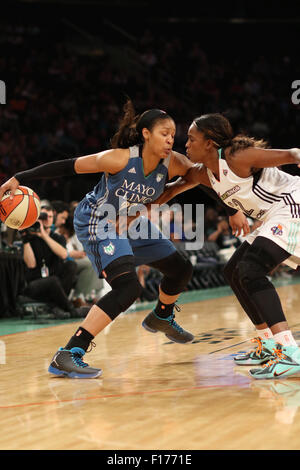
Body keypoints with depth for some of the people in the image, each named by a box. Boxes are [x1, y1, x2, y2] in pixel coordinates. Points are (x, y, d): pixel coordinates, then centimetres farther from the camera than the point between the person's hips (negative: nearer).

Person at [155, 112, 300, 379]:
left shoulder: (236, 157, -20)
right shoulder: (203, 173, 6)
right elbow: (173, 189, 23)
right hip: (276, 218, 10)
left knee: (251, 271, -24)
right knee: (234, 272, 15)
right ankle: (270, 345, 21)